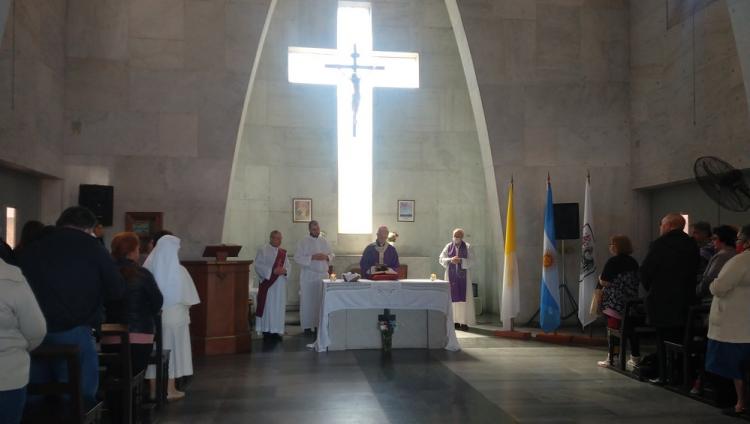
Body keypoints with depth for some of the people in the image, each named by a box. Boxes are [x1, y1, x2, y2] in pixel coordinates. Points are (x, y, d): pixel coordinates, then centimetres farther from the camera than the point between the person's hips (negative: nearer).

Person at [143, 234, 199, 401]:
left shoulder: (148, 269, -8)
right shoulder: (179, 270, -15)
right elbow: (187, 298, -10)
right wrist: (184, 308, 9)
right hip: (174, 316, -3)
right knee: (171, 351, 8)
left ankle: (154, 389, 18)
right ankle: (170, 390, 12)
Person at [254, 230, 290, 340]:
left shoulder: (283, 252, 13)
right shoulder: (262, 250, -2)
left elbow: (288, 266, 11)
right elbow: (258, 266, -11)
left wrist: (285, 270, -12)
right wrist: (272, 271, -19)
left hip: (280, 285, 5)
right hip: (267, 283, -5)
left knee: (279, 307, 5)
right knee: (268, 306, -4)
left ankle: (276, 330, 12)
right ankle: (266, 330, 2)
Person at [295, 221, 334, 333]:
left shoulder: (324, 241, 11)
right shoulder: (303, 242, -2)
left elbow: (332, 255, 14)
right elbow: (297, 258, -9)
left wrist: (326, 257, -8)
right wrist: (312, 257, -18)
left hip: (323, 275, 4)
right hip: (308, 276, -4)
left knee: (321, 300, 5)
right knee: (308, 300, -2)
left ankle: (319, 323, 14)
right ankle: (307, 326, 5)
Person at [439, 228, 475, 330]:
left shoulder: (467, 247, 2)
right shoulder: (448, 246, 6)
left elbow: (472, 261, -5)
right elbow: (441, 259, 1)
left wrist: (460, 260, -19)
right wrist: (450, 260, -17)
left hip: (463, 275, -1)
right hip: (451, 275, 2)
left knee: (464, 297, -5)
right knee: (453, 297, 1)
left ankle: (464, 321, -3)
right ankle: (455, 321, 6)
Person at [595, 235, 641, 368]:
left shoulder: (613, 262, -12)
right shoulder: (633, 262, 10)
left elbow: (604, 282, -15)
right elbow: (637, 281, 19)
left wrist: (600, 278, 6)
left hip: (615, 303, -7)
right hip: (632, 302, 7)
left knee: (613, 328, -2)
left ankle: (612, 358, 0)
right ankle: (635, 357, 18)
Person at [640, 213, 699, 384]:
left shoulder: (660, 244, -13)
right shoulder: (692, 245, 5)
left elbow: (645, 271, -12)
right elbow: (694, 272, 8)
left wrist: (650, 288, 5)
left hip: (662, 301, -5)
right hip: (685, 299, 5)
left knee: (664, 339, 3)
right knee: (681, 339, 13)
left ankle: (665, 376, 5)